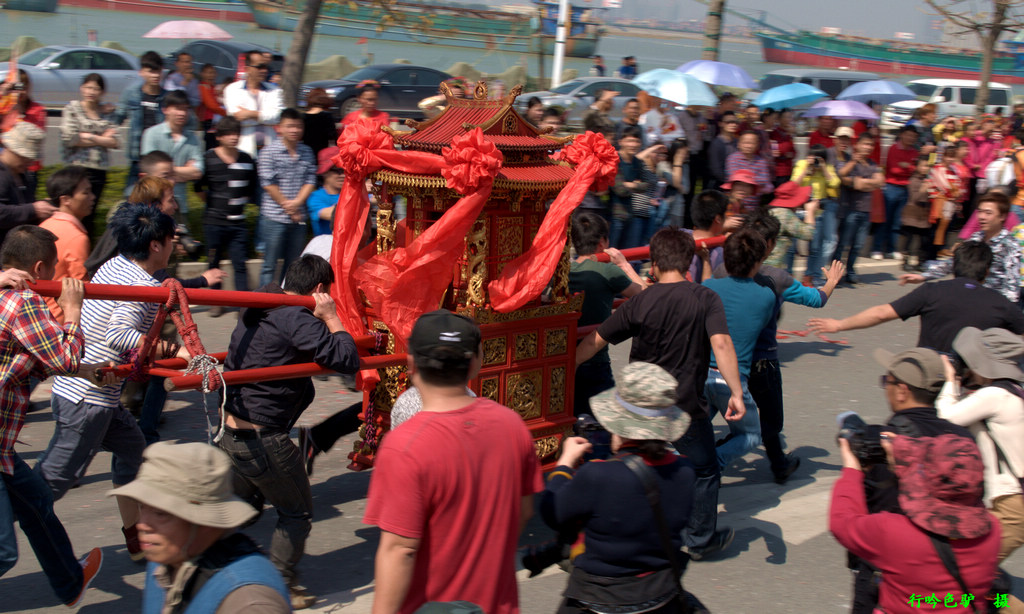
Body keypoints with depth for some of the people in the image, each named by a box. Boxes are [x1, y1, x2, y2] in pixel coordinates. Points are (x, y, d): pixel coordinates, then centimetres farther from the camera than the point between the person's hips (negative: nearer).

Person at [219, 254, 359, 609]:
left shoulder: (258, 310, 11)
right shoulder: (296, 319, -18)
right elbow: (347, 361, -20)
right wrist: (331, 319, -9)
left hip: (227, 429, 9)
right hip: (263, 439, -9)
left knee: (242, 505, 27)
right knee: (296, 513, 11)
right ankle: (281, 589, 16)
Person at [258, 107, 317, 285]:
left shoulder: (307, 152, 9)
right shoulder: (270, 152, -5)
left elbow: (310, 181, 5)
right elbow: (268, 184, -9)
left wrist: (297, 202, -11)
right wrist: (288, 207, -9)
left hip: (298, 218, 5)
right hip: (274, 218, -5)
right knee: (270, 264, 0)